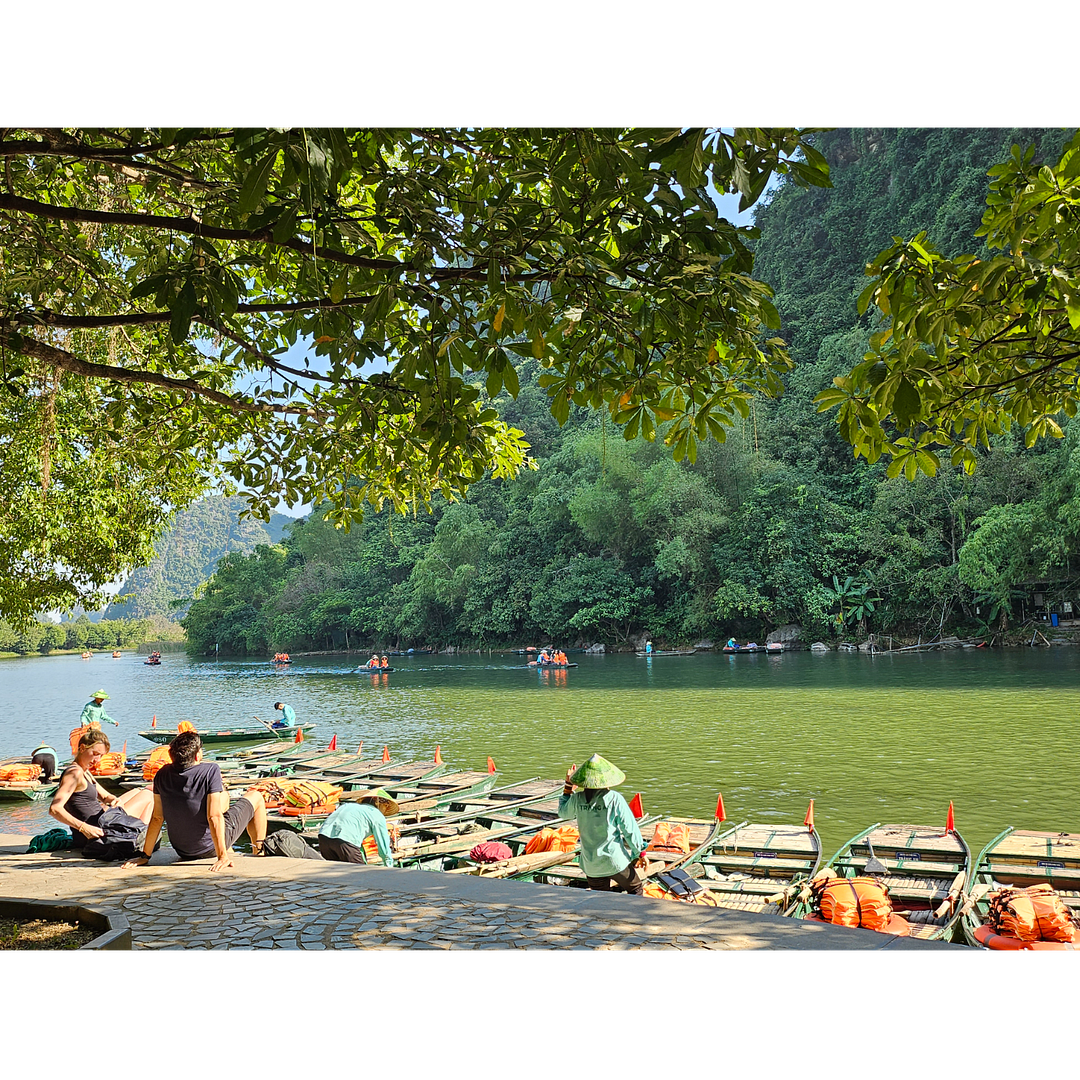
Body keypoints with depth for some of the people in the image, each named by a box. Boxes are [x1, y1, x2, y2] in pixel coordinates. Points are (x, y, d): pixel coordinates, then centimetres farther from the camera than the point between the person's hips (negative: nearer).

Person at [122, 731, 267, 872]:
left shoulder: (162, 774, -11)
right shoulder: (211, 770, -26)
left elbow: (157, 818, -7)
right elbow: (214, 817, -29)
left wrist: (144, 856, 1)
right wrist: (222, 856, -25)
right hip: (210, 848, -5)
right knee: (255, 797, 16)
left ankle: (229, 852, 41)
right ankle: (259, 851, 28)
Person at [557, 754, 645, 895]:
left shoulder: (577, 799, -4)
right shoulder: (615, 799, -14)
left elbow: (563, 813, 18)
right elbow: (629, 828, -9)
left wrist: (568, 786, 23)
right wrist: (640, 852, 5)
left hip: (590, 865, 4)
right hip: (615, 861, -3)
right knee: (636, 889, 18)